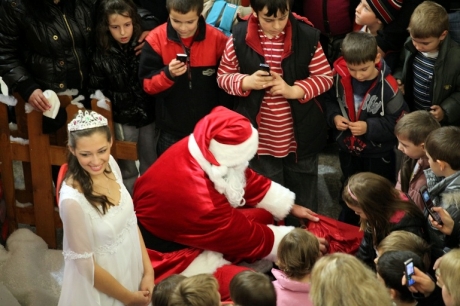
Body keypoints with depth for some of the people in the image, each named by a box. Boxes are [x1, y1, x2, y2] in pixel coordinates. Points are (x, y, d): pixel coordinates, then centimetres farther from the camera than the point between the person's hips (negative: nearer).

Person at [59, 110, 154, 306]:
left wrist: (148, 271, -2)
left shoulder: (110, 165, -13)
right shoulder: (73, 200, -31)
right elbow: (86, 265, -21)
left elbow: (130, 221, 1)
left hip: (130, 269, 6)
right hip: (100, 287, -6)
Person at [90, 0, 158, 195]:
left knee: (151, 164, 17)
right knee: (128, 169, 10)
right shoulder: (102, 55, -9)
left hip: (148, 115, 2)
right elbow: (97, 91, -3)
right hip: (122, 119, -1)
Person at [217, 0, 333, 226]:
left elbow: (325, 77, -5)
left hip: (300, 137, 0)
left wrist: (294, 90, -20)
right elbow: (223, 76, 0)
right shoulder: (240, 37, -10)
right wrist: (247, 82, -20)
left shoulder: (307, 36, -11)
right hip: (260, 139, 0)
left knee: (303, 204, 17)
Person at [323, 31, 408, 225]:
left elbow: (400, 123, -21)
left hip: (378, 155, -5)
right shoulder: (340, 78, -17)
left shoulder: (387, 86, -29)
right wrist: (334, 117, -19)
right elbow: (329, 101, 2)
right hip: (347, 150, 5)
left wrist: (369, 127, -29)